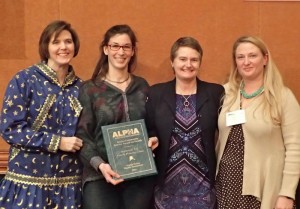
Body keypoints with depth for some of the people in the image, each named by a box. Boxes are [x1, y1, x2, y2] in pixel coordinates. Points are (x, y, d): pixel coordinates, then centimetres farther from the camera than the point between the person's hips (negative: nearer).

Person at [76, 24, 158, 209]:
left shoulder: (142, 86, 10)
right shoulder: (89, 89, 1)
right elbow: (83, 135, -4)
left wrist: (153, 139, -3)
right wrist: (99, 164, -18)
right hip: (100, 176, -2)